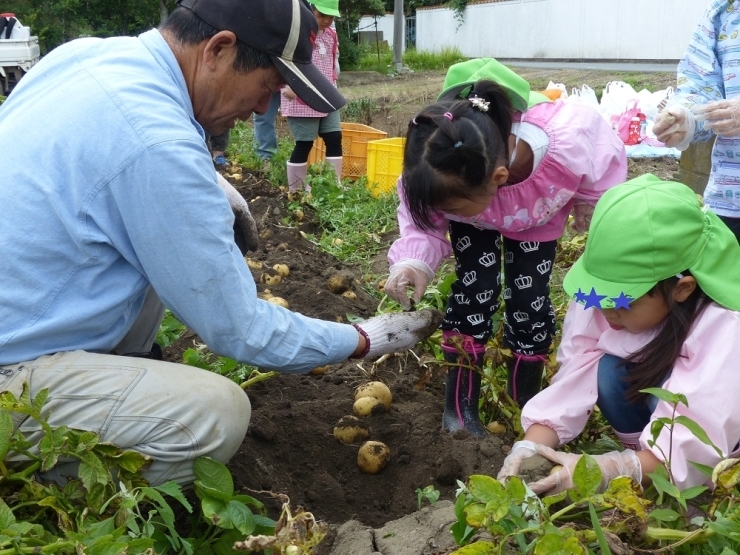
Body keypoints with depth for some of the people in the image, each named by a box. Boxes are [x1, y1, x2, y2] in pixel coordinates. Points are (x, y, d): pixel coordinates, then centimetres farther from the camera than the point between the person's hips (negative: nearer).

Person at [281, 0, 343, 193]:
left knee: (334, 140, 5)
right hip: (301, 101, -8)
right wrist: (285, 85, -24)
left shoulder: (331, 35, 12)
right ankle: (295, 190, 9)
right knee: (304, 144, -4)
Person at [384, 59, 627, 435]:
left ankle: (523, 409, 14)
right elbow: (420, 218, -24)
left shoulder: (568, 145, -46)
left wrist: (588, 205, -7)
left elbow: (607, 163, -22)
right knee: (475, 289, -14)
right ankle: (459, 407, 1)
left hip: (539, 213, 0)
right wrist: (414, 260, -44)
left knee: (529, 299, -4)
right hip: (476, 207, 0)